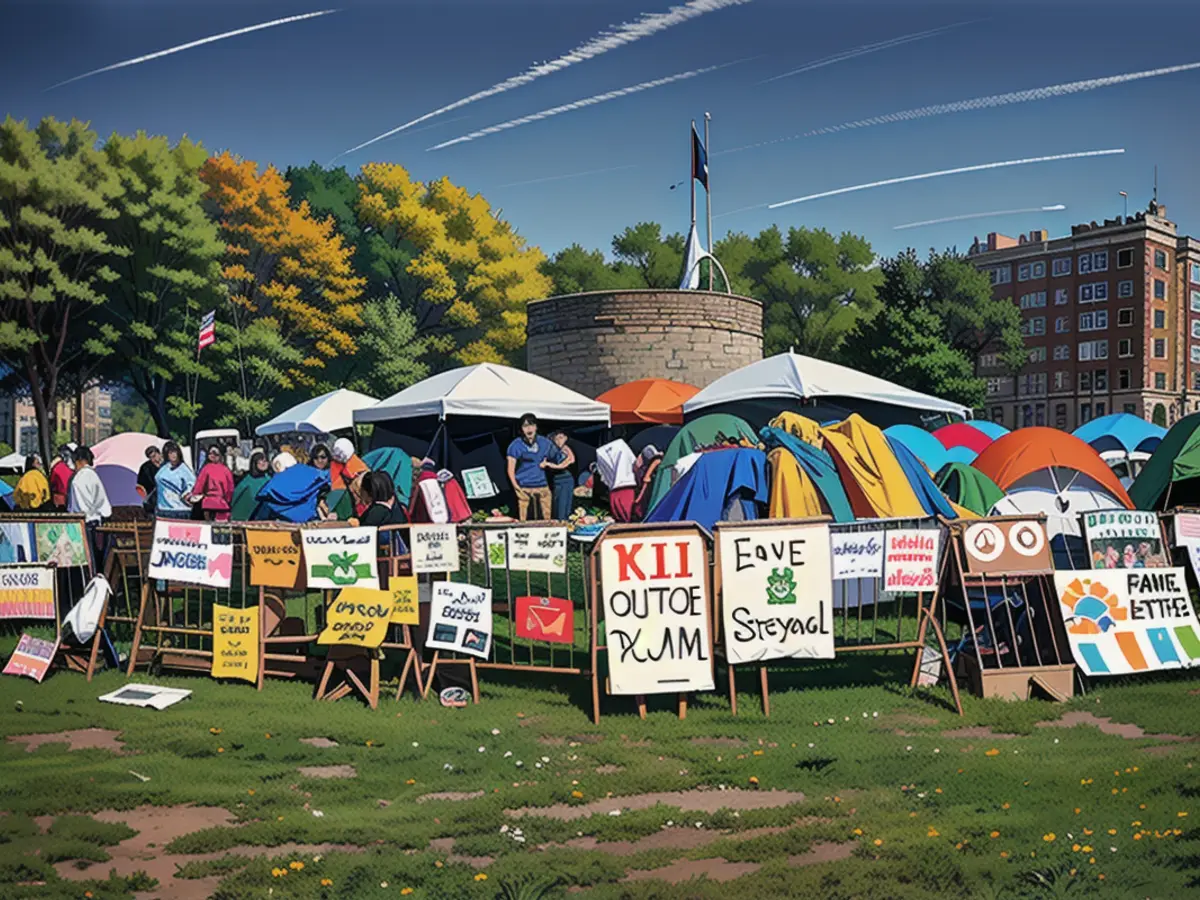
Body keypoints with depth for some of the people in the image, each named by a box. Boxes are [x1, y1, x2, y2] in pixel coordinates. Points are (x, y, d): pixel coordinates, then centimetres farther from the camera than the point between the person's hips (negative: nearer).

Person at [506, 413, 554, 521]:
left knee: (547, 519, 2)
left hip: (542, 486, 3)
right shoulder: (516, 445, -2)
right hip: (524, 487, -3)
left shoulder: (545, 443, 6)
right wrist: (516, 487, -10)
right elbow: (511, 469, -2)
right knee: (523, 521, -5)